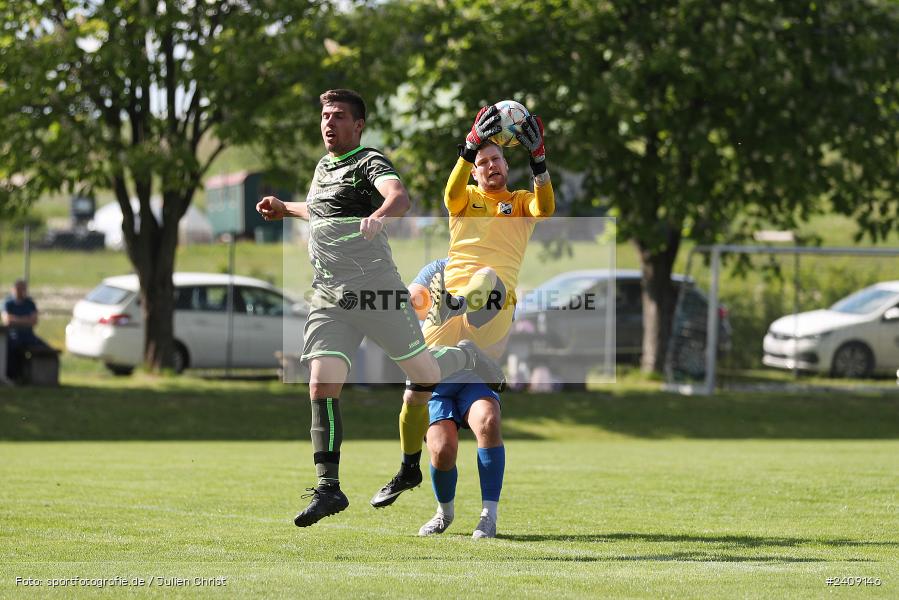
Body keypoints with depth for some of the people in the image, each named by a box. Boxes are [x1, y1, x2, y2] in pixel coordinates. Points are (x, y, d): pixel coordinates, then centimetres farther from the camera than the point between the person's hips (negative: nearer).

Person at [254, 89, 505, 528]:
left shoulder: (370, 163, -6)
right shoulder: (323, 167, 19)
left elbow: (399, 196, -29)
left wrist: (379, 215, -49)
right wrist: (284, 209, 41)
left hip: (375, 289, -6)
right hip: (330, 298, 6)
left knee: (425, 375, 2)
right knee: (322, 384, -11)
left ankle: (467, 357, 38)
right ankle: (328, 487, -11)